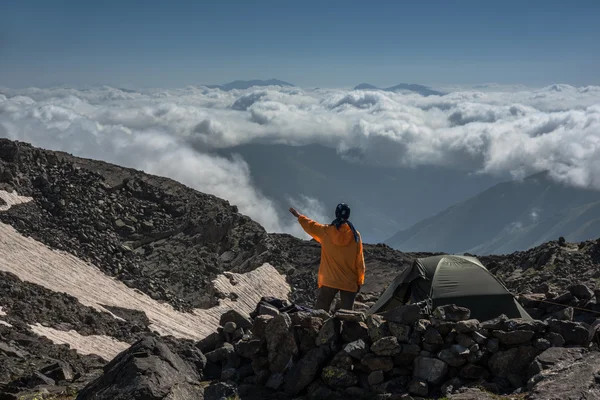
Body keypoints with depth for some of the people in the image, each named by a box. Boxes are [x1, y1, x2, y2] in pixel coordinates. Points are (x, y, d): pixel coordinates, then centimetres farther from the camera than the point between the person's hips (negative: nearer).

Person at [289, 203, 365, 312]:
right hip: (349, 283, 1)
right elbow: (359, 262, 1)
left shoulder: (326, 232, -1)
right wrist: (360, 282, 10)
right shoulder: (355, 235, -2)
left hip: (329, 281, 0)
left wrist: (299, 216, 37)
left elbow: (310, 225, 18)